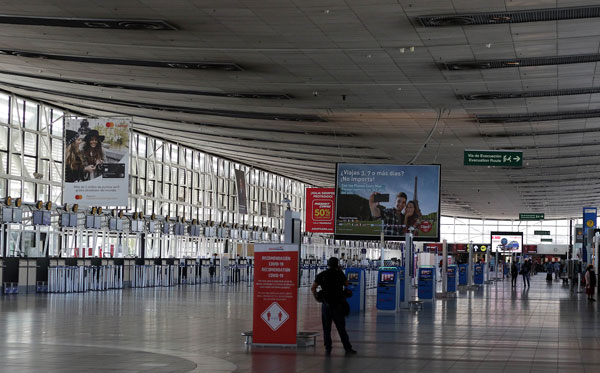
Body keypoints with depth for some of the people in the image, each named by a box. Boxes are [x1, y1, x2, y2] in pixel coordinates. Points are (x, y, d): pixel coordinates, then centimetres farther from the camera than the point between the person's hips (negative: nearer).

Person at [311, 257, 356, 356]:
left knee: (326, 328, 8)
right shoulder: (339, 273, -2)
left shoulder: (322, 275, 1)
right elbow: (346, 284, 13)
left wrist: (316, 297, 13)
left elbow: (313, 288, -3)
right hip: (338, 304, 0)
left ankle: (328, 348, 5)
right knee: (341, 328, 4)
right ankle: (348, 348, 4)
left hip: (326, 304, 0)